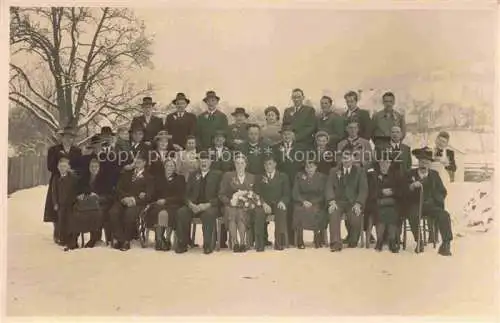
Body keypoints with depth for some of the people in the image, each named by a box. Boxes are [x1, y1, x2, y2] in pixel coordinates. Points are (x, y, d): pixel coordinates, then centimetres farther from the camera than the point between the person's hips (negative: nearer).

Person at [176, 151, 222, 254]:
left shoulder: (217, 175, 7)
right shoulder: (193, 175, 18)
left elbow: (220, 196, -1)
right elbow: (187, 194, 13)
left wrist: (207, 205, -16)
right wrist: (190, 204, -9)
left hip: (210, 206, -3)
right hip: (193, 206, 3)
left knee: (209, 214, -37)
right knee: (181, 212, -26)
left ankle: (207, 245, -24)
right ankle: (183, 244, -15)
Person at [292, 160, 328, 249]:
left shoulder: (322, 177, 7)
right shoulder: (299, 176, 11)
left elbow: (323, 194, 0)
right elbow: (295, 193, 6)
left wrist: (312, 202, -15)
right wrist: (303, 201, -13)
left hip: (316, 202, -1)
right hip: (302, 201, 1)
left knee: (316, 210, -34)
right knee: (298, 210, -33)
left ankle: (317, 240, -19)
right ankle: (300, 241, -26)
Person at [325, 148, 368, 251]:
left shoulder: (360, 171, 11)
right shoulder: (334, 171, 15)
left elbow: (363, 189, 1)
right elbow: (329, 187, 3)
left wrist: (358, 204, -16)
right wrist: (332, 201, -16)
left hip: (353, 202, -1)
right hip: (338, 201, 1)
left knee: (355, 218, -29)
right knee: (334, 215, -32)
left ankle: (352, 243, -5)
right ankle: (336, 243, -32)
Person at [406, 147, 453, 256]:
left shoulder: (434, 174, 17)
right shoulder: (411, 174, 9)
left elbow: (443, 192, 15)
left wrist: (436, 200, -5)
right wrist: (411, 186, -22)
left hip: (431, 205, 2)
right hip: (415, 205, -2)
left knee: (444, 215, -25)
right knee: (413, 215, -34)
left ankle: (446, 244, -16)